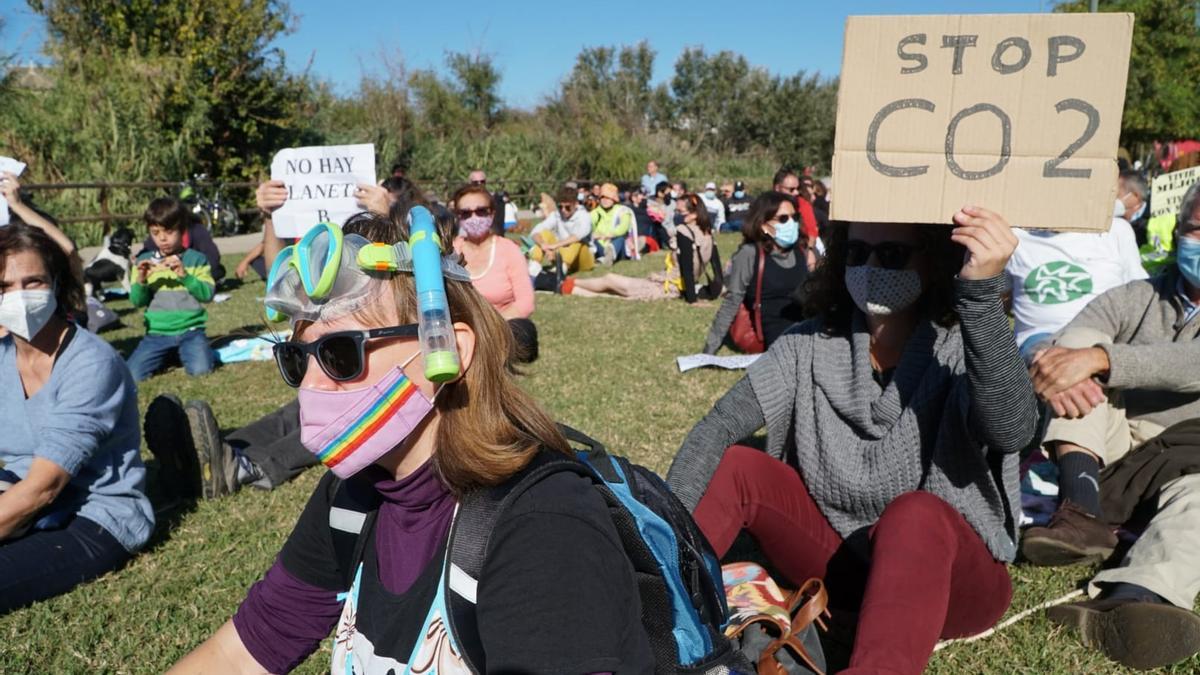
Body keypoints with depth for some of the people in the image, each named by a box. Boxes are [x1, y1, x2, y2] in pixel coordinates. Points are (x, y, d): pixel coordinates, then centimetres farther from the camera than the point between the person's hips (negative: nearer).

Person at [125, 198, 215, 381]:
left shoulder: (196, 259, 2)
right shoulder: (144, 261, 9)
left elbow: (207, 294, -7)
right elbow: (137, 301, 8)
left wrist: (184, 275, -20)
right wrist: (141, 281, -11)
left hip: (190, 330, -2)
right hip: (157, 333, 2)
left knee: (201, 370, -27)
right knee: (131, 375, -15)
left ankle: (183, 352, 8)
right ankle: (168, 354, 14)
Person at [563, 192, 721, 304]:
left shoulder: (683, 232, -21)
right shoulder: (706, 234, 3)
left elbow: (687, 268, -26)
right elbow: (716, 266, 3)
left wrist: (691, 298, -23)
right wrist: (712, 293, 8)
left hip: (665, 288, -8)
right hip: (675, 289, 8)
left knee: (608, 279, 11)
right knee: (610, 289, 19)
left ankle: (570, 284, 32)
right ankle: (570, 288, 31)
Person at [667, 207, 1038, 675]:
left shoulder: (966, 348, -11)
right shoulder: (811, 343, -3)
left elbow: (1012, 432, -33)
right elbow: (718, 427, -12)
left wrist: (983, 293, -45)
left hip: (952, 573, -3)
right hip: (839, 558, 4)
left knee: (914, 513, -36)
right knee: (737, 467, -13)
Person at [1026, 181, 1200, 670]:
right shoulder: (1133, 299, 10)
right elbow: (1070, 344, -11)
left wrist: (1099, 358, -36)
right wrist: (1059, 373, -36)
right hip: (1109, 445, 2)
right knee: (1077, 344, -16)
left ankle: (1125, 603, -66)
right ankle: (1082, 507, -34)